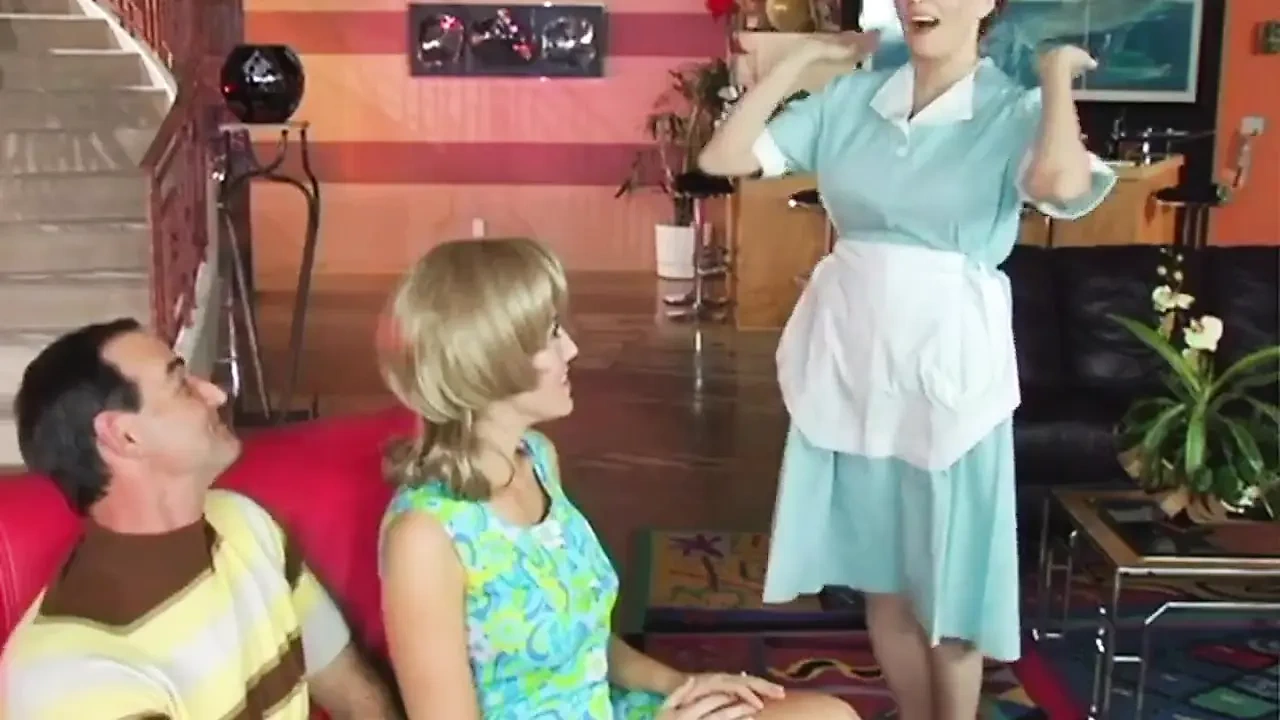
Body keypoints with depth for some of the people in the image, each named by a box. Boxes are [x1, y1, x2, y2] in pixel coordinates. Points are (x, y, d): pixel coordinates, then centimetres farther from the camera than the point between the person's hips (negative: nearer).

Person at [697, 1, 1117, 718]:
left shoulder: (1016, 109, -6)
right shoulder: (849, 98, 4)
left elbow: (1063, 185, -29)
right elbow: (722, 157, -1)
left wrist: (1057, 72, -14)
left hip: (949, 363, -3)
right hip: (850, 357, 4)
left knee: (949, 588, 10)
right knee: (882, 578, 17)